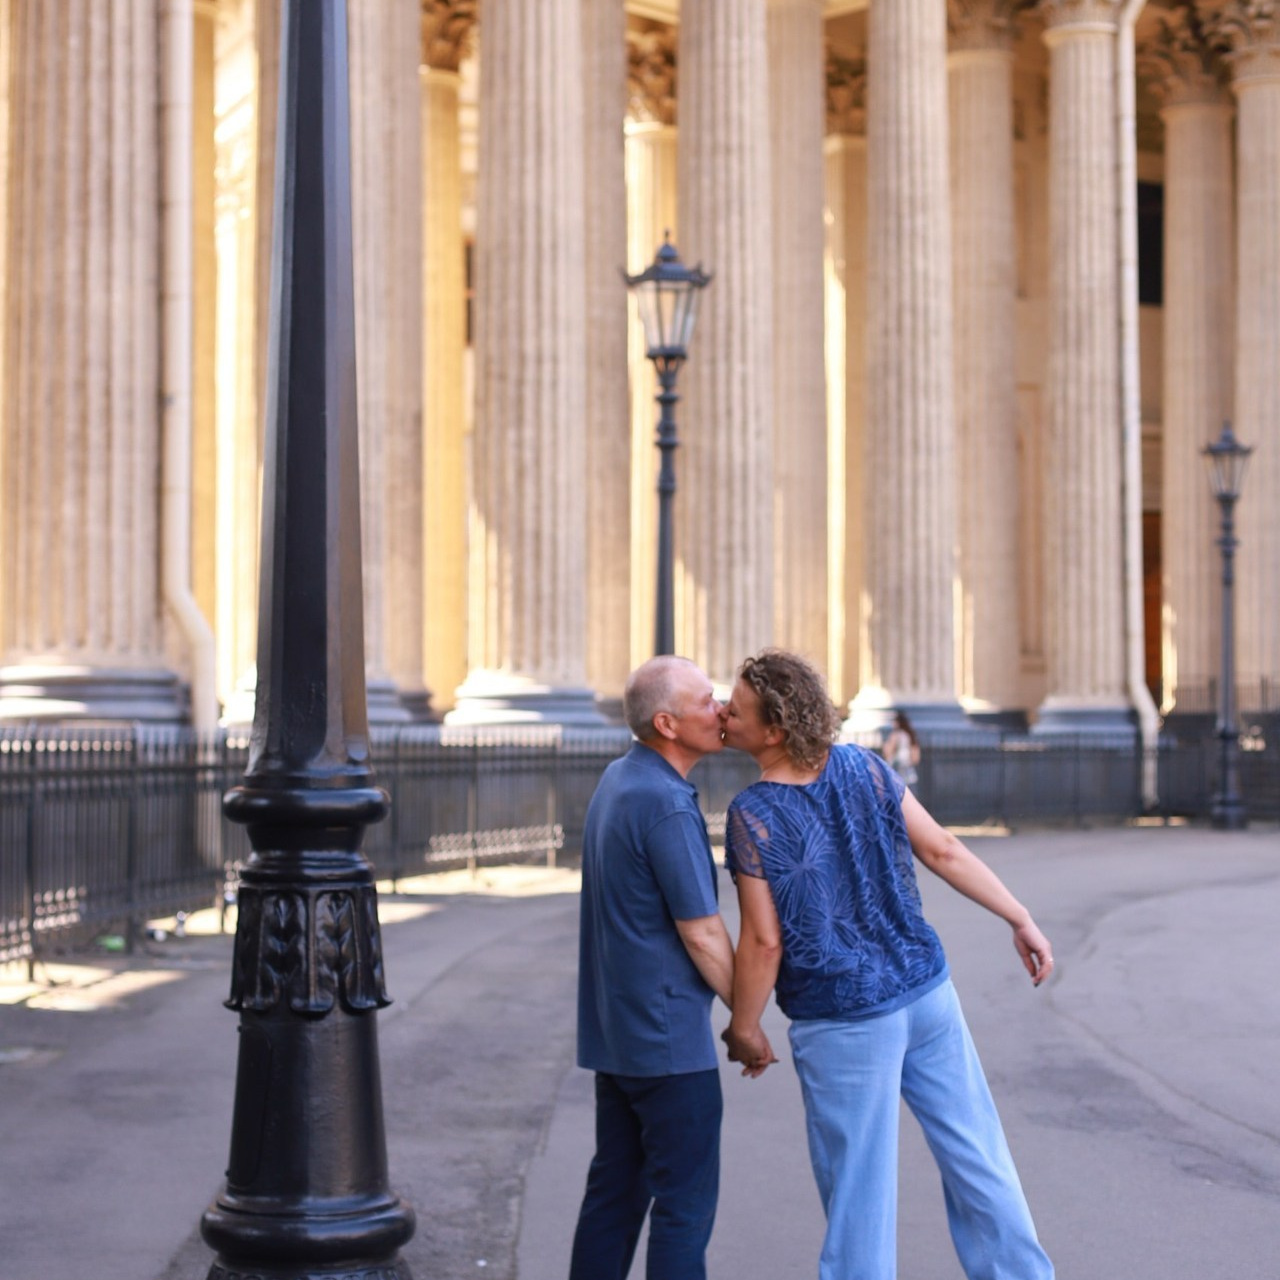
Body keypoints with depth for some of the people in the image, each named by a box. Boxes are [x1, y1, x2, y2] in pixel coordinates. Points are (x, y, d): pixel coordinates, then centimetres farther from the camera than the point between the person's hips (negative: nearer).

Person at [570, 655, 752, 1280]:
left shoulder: (617, 780, 9)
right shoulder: (667, 806, -21)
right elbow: (702, 935, -17)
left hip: (614, 1031, 9)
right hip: (669, 1038, -9)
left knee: (616, 1187, 15)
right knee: (685, 1202, -2)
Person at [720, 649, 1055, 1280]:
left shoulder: (752, 815, -16)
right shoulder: (863, 767, -4)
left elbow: (764, 942, -15)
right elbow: (944, 852, -2)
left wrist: (744, 1028, -2)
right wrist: (1021, 919, 7)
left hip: (845, 1026, -5)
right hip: (928, 991, 5)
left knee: (859, 1185, 7)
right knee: (975, 1153, 15)